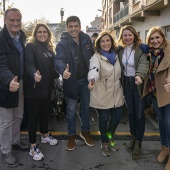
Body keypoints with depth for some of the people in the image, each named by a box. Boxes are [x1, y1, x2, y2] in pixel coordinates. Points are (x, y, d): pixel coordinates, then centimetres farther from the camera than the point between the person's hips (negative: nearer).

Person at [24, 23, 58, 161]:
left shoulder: (50, 47, 10)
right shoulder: (30, 46, -11)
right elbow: (29, 63, -28)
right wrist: (35, 74, -45)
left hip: (47, 86, 7)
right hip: (34, 87, -7)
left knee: (45, 112, 20)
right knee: (33, 115, 2)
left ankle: (45, 135, 40)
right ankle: (33, 146, 12)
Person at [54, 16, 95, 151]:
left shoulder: (86, 39, -2)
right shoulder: (63, 43, -14)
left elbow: (92, 55, 6)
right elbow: (59, 59, -29)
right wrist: (63, 70, -51)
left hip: (85, 79, 4)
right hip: (71, 81, -3)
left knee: (86, 107, 17)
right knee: (71, 109, 10)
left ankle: (85, 131, 38)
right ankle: (72, 136, 28)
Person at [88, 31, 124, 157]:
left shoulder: (116, 55, 6)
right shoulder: (96, 57, -14)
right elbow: (94, 69, -35)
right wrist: (92, 79, -53)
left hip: (116, 93, 5)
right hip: (102, 95, -5)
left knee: (117, 116, 10)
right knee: (104, 119, 4)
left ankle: (109, 136, 39)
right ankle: (105, 143, 28)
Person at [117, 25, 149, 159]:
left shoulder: (141, 49, -13)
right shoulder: (121, 50, 5)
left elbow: (144, 63, -30)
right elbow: (121, 67, 8)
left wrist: (139, 75, -49)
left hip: (139, 84, -4)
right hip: (127, 83, 5)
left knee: (139, 114, 1)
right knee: (131, 112, 13)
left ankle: (138, 143, 17)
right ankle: (133, 137, 32)